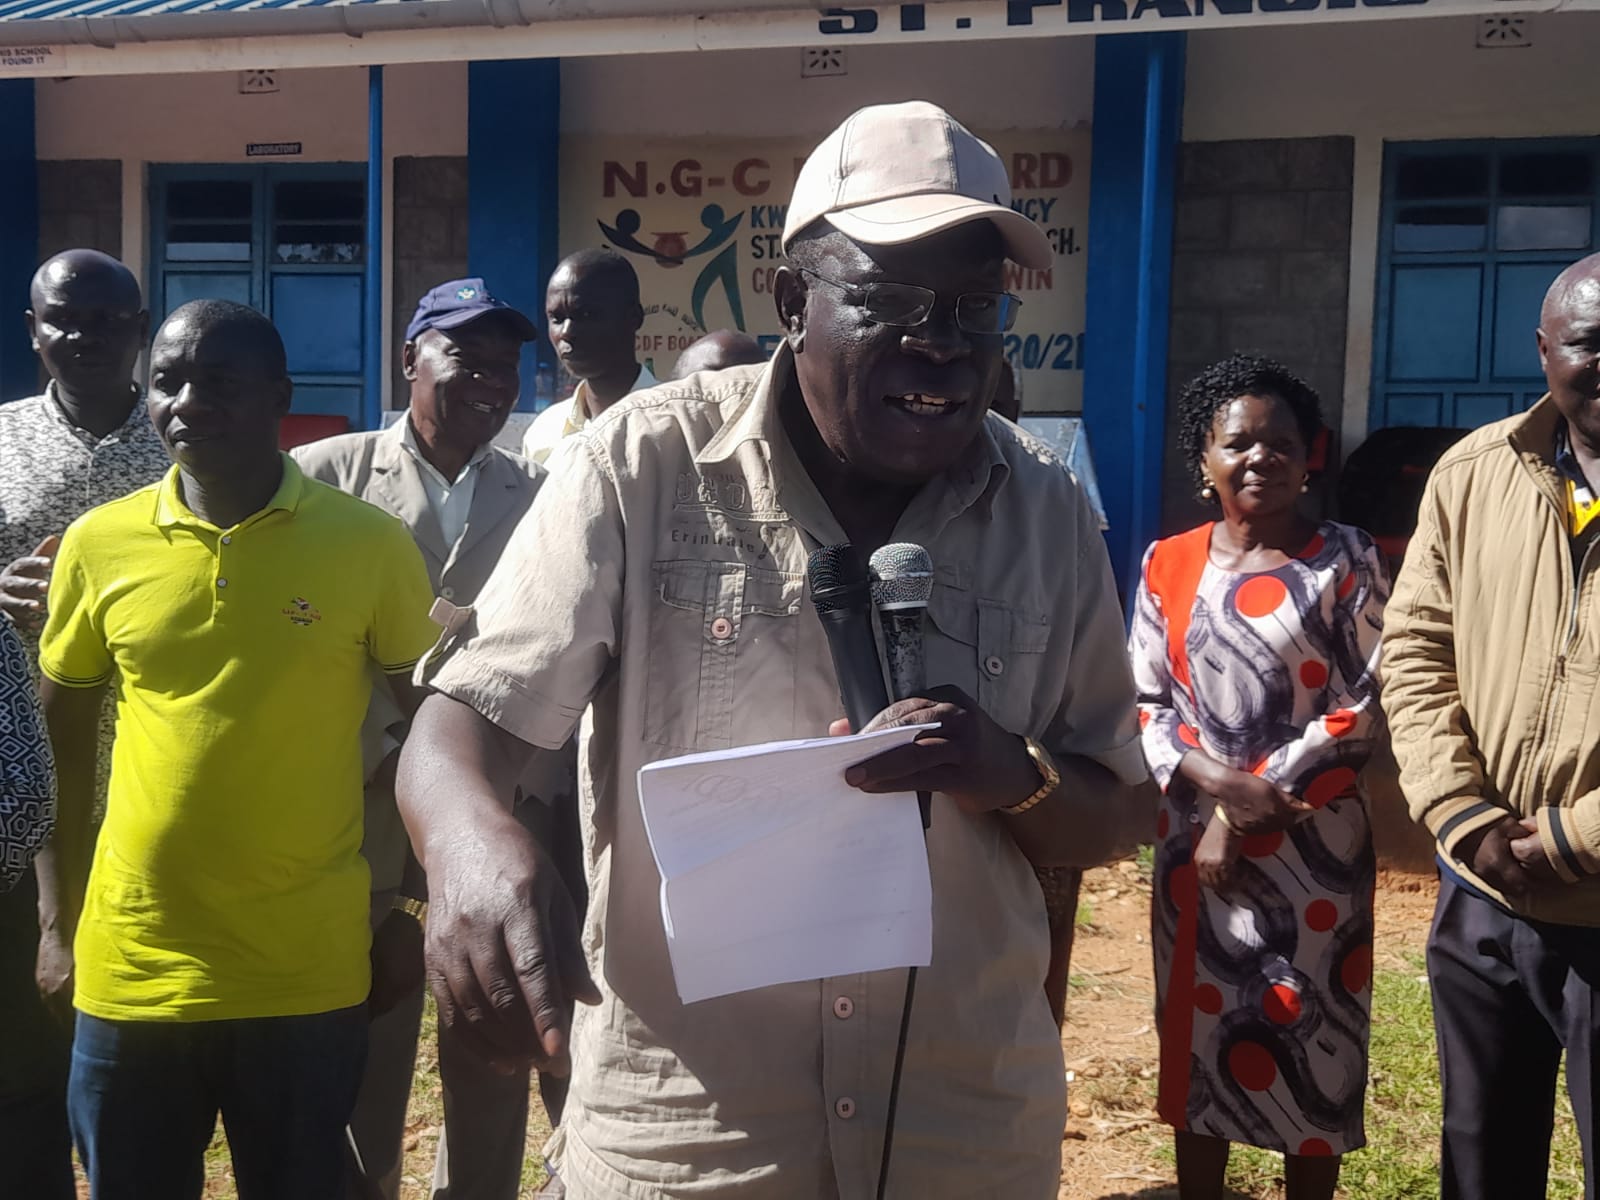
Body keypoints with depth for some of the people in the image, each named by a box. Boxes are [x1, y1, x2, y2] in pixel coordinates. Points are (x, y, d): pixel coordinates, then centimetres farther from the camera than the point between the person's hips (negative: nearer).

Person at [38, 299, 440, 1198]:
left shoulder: (372, 544, -7)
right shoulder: (98, 544, -1)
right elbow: (61, 742, 9)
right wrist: (65, 916, 9)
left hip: (309, 972, -1)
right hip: (131, 971, 2)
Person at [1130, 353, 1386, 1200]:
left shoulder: (1346, 561, -3)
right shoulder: (1167, 564, 4)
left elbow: (1364, 710, -8)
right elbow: (1144, 703, 3)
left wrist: (1259, 798, -13)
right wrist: (1219, 784, -14)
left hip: (1312, 849, -2)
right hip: (1194, 840, 3)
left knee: (1308, 1042, 6)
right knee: (1199, 1035, 12)